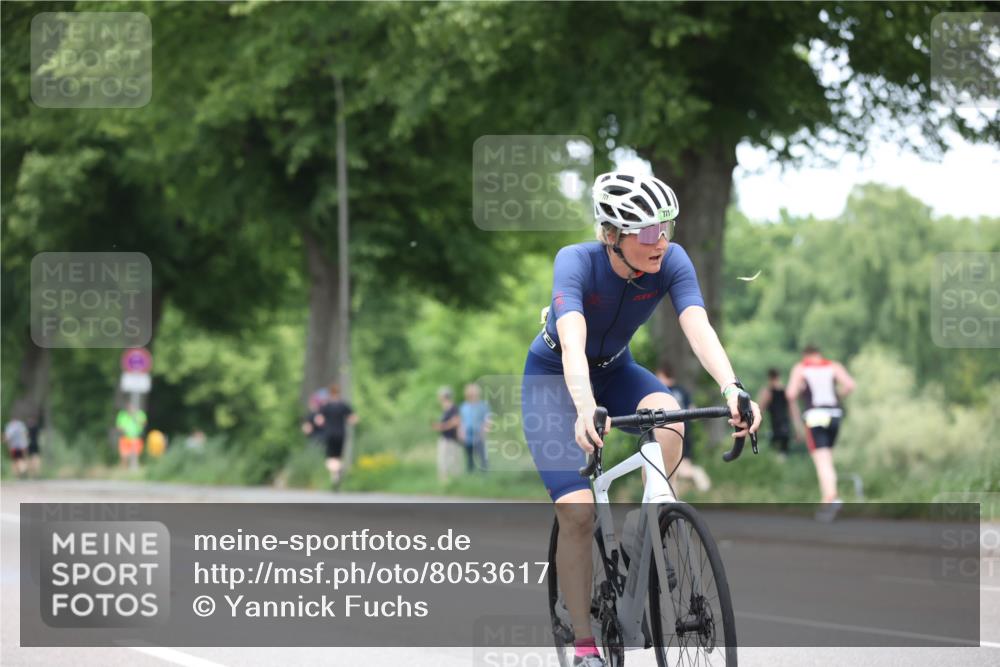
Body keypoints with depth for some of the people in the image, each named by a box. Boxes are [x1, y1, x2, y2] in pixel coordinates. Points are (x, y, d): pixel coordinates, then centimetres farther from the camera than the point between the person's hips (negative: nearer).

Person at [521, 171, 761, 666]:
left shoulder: (671, 262, -21)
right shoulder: (577, 263, -31)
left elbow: (699, 328, -34)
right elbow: (572, 343, -46)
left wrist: (731, 389, -53)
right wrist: (585, 409, -64)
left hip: (615, 370, 4)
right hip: (554, 378, -3)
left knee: (668, 418, -31)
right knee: (577, 510, -18)